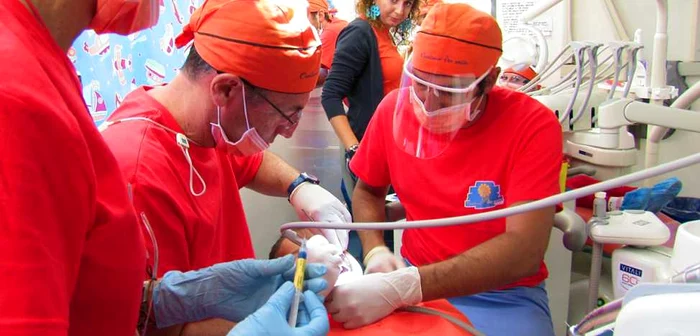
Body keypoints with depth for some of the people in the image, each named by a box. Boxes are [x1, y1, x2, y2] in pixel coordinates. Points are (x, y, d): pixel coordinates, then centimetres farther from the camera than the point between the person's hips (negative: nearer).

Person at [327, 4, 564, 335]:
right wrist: (376, 252, -12)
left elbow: (524, 251, -27)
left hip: (503, 295, -2)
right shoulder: (395, 108, -7)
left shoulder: (533, 124, -18)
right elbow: (367, 191, 9)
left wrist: (401, 288, -37)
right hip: (413, 276, 3)